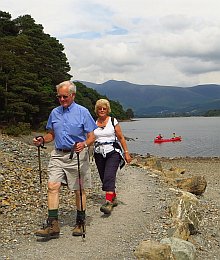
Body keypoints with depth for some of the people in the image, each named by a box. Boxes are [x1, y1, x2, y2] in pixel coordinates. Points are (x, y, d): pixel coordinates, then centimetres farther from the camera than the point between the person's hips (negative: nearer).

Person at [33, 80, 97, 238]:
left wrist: (84, 144, -27)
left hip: (77, 155, -4)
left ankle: (80, 223, 20)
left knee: (79, 190, 5)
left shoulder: (82, 112, -3)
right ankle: (53, 225, -7)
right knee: (52, 186, -10)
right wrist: (42, 140, -2)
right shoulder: (55, 113, 11)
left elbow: (92, 137, -5)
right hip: (58, 155, 4)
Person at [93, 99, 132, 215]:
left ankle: (108, 202, -27)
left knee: (109, 177, -19)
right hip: (99, 154, 4)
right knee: (104, 178, 8)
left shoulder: (113, 121, 2)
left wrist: (126, 152, 1)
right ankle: (114, 198, 27)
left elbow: (121, 138, 4)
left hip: (112, 152, -4)